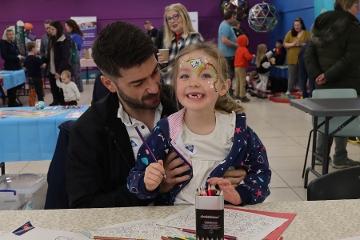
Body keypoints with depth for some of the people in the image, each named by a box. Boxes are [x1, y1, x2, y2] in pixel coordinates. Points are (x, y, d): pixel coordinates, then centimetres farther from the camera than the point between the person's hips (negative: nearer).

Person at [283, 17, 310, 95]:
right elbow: (285, 44, 7)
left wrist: (302, 44, -16)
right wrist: (292, 44, -11)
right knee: (292, 75, 2)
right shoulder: (290, 33, 8)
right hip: (292, 58, 1)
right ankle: (289, 90, 8)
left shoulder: (306, 33, 4)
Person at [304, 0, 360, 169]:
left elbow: (309, 52, 3)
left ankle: (320, 154, 20)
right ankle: (340, 159, 11)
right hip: (344, 82, -6)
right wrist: (328, 75, -17)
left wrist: (315, 74, -4)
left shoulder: (321, 23, 8)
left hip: (324, 82, 6)